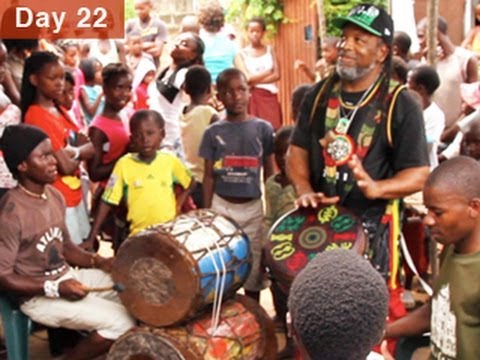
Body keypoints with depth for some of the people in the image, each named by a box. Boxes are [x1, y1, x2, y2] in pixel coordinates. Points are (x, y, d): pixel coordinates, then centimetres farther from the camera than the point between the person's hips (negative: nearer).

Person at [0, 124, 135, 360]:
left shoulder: (54, 196, 4)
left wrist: (98, 261, -2)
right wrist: (56, 288, -24)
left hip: (69, 276, 8)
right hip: (38, 295, -8)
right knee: (121, 322, -17)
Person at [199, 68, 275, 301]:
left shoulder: (263, 129, 0)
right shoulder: (213, 133, 0)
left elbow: (269, 173, 4)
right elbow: (209, 176, 2)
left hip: (253, 208, 0)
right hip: (222, 207, 0)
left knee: (254, 266, 8)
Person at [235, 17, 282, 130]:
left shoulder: (270, 50, 11)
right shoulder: (241, 54, 3)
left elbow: (277, 75, 0)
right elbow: (248, 78, -8)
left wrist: (255, 81, -9)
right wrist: (268, 71, -1)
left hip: (270, 96, 2)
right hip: (252, 98, -2)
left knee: (273, 128, -6)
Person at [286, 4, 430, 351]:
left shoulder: (400, 104, -12)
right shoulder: (320, 94, 4)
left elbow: (419, 174, -13)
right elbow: (298, 149, 9)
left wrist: (377, 188, -32)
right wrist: (304, 189, -10)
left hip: (372, 223, -4)